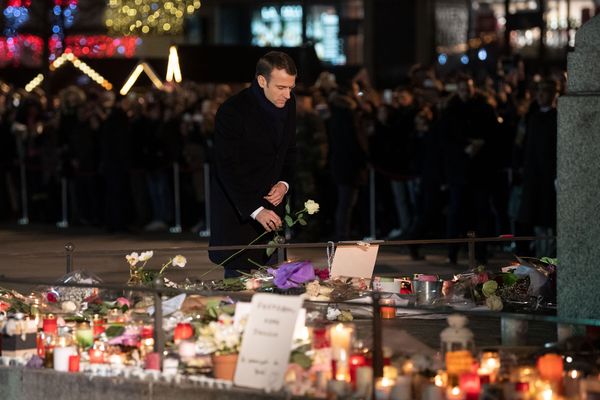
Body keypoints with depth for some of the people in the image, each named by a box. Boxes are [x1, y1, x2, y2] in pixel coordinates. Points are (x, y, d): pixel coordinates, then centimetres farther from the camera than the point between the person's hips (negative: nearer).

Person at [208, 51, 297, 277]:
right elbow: (228, 169, -19)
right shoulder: (232, 112, -17)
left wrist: (285, 183, -1)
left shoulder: (288, 104, 4)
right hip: (238, 213, -6)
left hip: (271, 207, 6)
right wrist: (256, 210, -27)